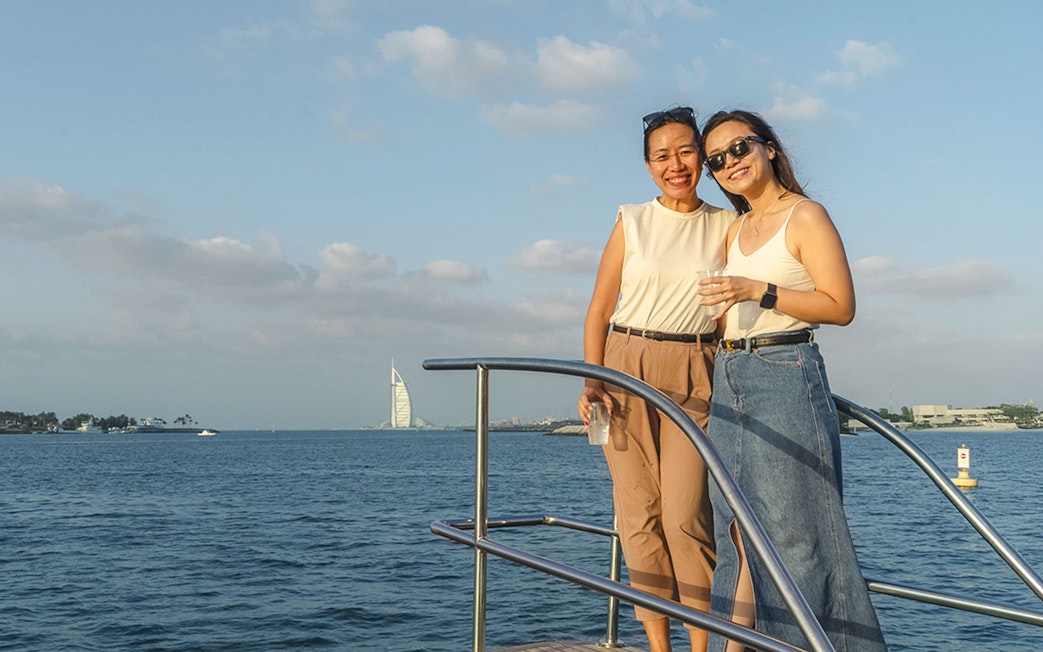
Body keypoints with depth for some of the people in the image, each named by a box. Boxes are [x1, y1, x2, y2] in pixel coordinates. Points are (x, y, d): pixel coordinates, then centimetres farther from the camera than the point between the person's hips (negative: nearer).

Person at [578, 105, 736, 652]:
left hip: (694, 378, 0)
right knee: (639, 515, 0)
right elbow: (599, 310, 4)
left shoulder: (727, 227, 7)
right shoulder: (632, 223, 5)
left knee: (686, 515, -10)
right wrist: (592, 382, -7)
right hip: (628, 371, 0)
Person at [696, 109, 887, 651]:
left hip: (785, 375, -7)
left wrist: (759, 291, -18)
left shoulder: (805, 216, -4)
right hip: (729, 381, 7)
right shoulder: (737, 229, 17)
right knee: (738, 531, 7)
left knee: (790, 530, -4)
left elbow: (840, 306, -12)